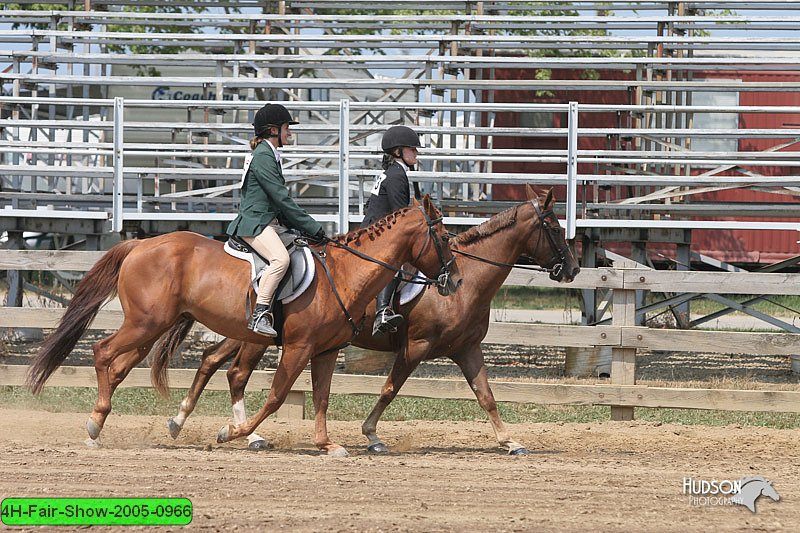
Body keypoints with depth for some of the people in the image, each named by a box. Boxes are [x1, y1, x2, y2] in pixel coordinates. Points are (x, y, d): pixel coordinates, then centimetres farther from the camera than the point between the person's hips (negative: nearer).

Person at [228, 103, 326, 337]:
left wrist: (307, 227, 15)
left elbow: (280, 198, 23)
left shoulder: (269, 155, 20)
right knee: (281, 258, -33)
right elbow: (282, 199, -16)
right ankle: (260, 314, -36)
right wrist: (313, 227, -13)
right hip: (254, 223, -11)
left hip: (272, 223, 11)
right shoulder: (263, 157, -12)